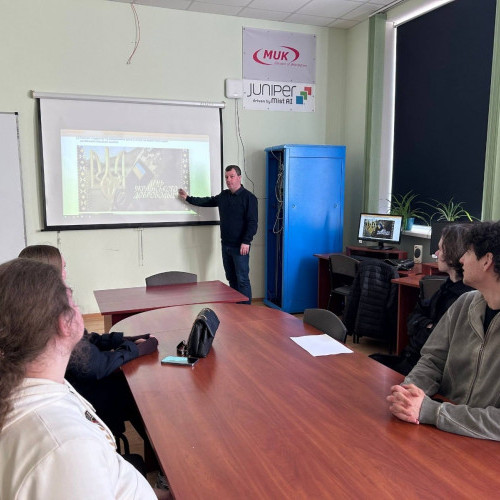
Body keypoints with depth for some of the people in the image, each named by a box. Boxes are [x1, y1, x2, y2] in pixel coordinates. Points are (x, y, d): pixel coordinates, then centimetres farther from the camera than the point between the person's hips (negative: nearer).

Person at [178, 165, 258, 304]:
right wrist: (188, 198, 29)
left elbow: (252, 222, -15)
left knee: (242, 280, -7)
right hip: (226, 245, 7)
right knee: (231, 279, 13)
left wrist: (246, 241, -22)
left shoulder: (249, 197, -9)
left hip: (240, 246, -7)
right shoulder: (223, 196, 12)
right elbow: (208, 202, 28)